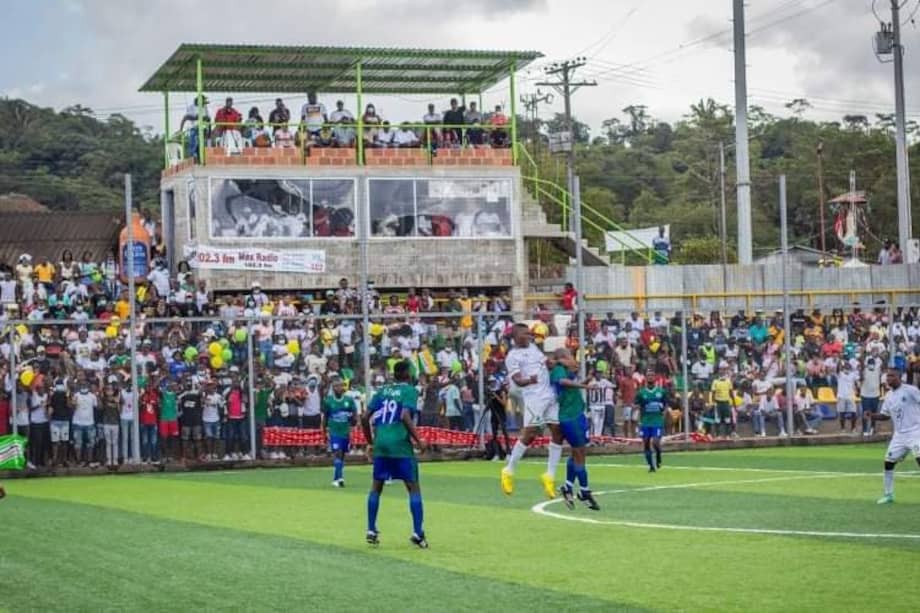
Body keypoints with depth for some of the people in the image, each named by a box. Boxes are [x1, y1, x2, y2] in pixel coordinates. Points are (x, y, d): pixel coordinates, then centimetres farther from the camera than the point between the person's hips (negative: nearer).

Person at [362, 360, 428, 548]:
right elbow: (405, 417, -16)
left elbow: (365, 419, 10)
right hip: (401, 445, -5)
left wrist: (370, 443, 21)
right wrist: (418, 440, -9)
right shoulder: (409, 391, -1)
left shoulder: (382, 391, 14)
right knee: (413, 487, 2)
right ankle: (417, 533, -6)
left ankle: (371, 531, 17)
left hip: (380, 444, 5)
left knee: (376, 487, 17)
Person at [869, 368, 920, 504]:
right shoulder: (889, 396, 10)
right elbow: (885, 415, 18)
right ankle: (888, 495, 20)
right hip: (899, 435, 7)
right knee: (888, 462, 7)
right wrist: (872, 416, 0)